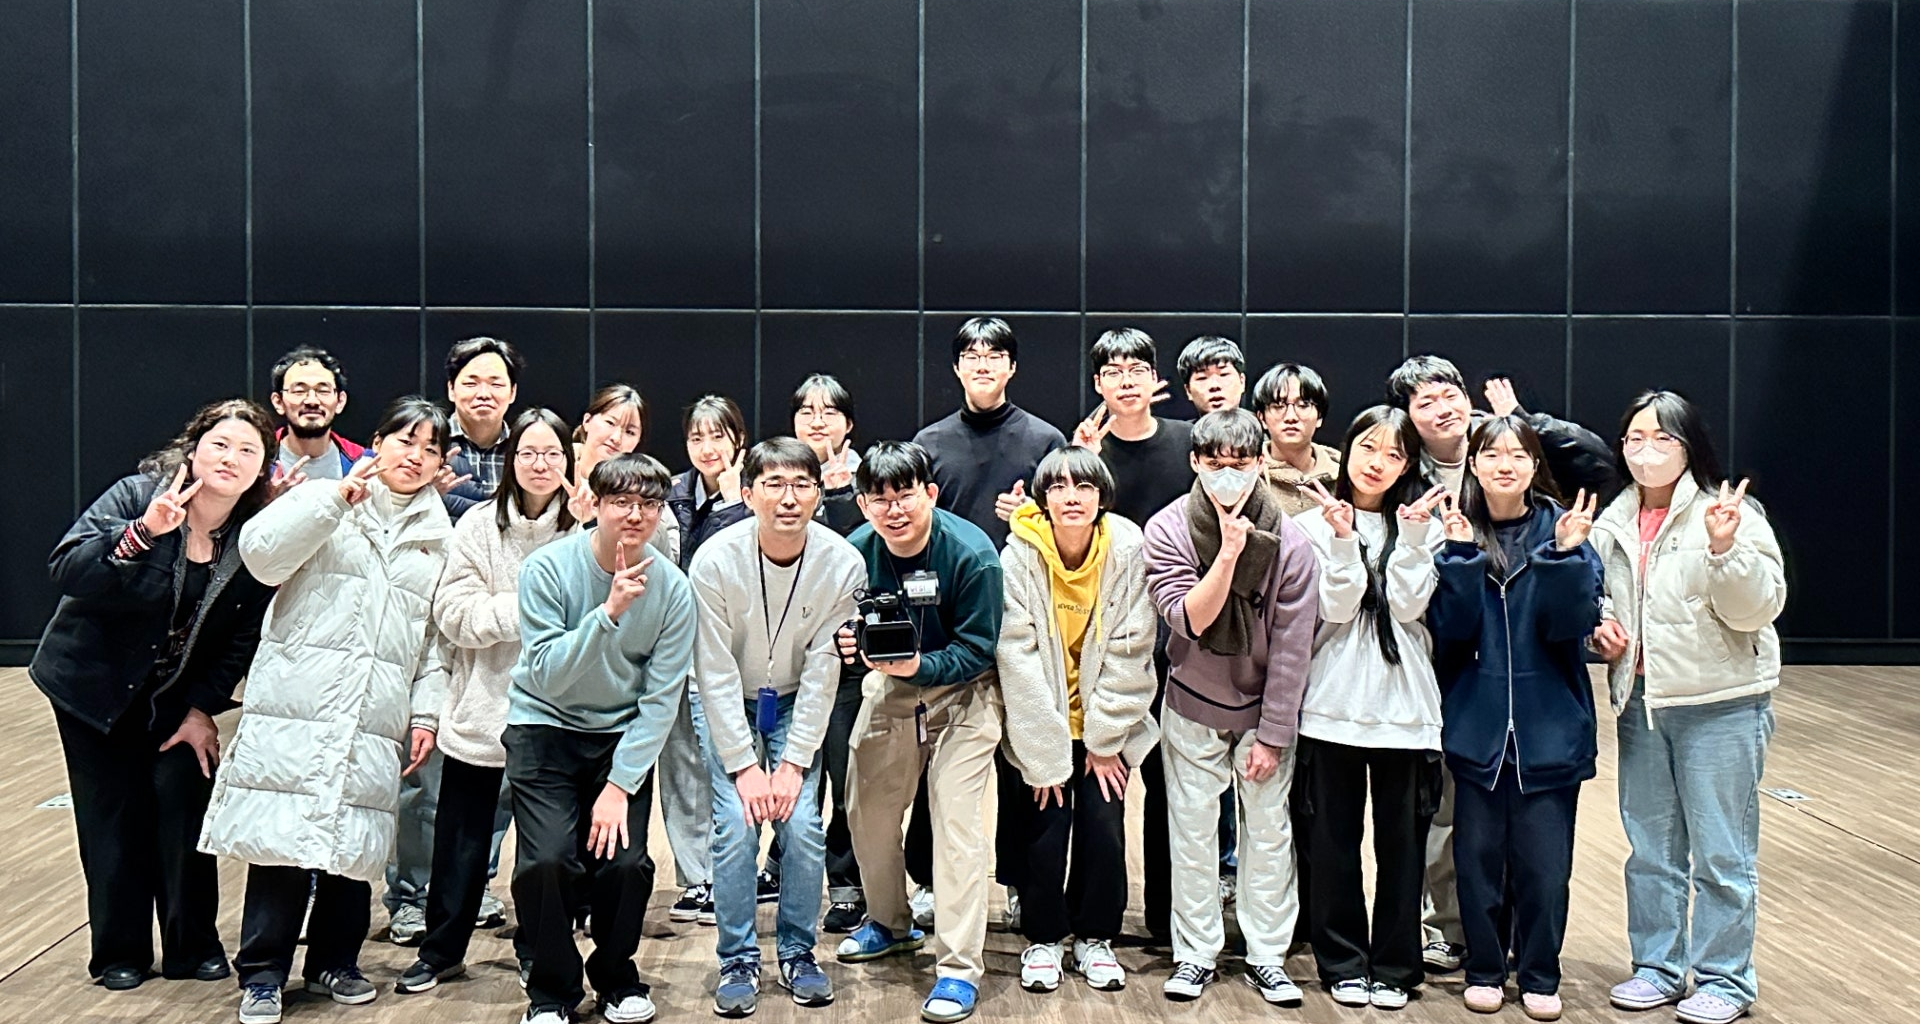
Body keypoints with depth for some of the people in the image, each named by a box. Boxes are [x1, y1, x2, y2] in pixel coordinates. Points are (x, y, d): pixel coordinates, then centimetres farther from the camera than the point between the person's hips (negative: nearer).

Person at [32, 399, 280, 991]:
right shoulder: (137, 497, -19)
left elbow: (243, 639, -4)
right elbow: (65, 570, -29)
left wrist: (203, 709, -9)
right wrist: (142, 533, -41)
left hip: (177, 693, 2)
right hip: (94, 684, -2)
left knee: (185, 804, -4)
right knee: (114, 816, 2)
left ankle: (194, 946, 13)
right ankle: (119, 953, 16)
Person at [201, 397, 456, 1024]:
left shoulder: (439, 538, 13)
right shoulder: (325, 503, 5)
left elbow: (437, 637, 14)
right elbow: (261, 553, -12)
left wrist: (426, 713, 7)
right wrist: (337, 497, -17)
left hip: (375, 720, 3)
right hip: (296, 705, -3)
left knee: (354, 842, 5)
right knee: (283, 833, -5)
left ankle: (333, 962, 23)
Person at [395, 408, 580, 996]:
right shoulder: (479, 526, -1)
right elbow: (454, 615, -8)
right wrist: (525, 611, -17)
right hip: (481, 710, 1)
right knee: (462, 838, 13)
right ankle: (442, 951, 29)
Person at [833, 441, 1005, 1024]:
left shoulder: (971, 554, -25)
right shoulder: (857, 551, -13)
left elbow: (976, 649, -22)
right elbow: (849, 627, -1)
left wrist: (917, 665, -38)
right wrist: (847, 644, -25)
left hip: (961, 691, -5)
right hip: (891, 686, 5)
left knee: (955, 816, -14)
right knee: (867, 808, 10)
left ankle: (960, 968, -7)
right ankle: (890, 923, 36)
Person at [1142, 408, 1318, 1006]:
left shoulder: (1288, 542, -12)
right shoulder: (1168, 530, -12)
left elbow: (1291, 648, -9)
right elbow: (1189, 619, -22)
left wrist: (1273, 736, -8)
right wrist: (1228, 551, -33)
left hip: (1262, 708, 0)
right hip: (1192, 709, 0)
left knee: (1268, 831, 4)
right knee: (1192, 832, 5)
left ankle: (1266, 955, 17)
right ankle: (1196, 953, 18)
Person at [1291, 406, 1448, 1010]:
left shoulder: (1422, 526, 8)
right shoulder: (1315, 525, 4)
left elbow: (1408, 606, -6)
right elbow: (1335, 609, -7)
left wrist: (1411, 536, -12)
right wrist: (1343, 539, -16)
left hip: (1404, 705, 1)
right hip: (1334, 703, -1)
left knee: (1402, 841, 5)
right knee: (1334, 841, 5)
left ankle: (1394, 966, 17)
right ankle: (1343, 962, 17)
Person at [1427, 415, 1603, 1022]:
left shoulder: (1562, 528, -1)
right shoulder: (1457, 529, 0)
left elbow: (1573, 624, -9)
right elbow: (1449, 627, -9)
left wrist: (1567, 555, -21)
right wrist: (1461, 554, -19)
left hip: (1550, 723, 0)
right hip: (1476, 722, 1)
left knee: (1544, 858, 5)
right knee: (1479, 852, 8)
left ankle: (1540, 975, 21)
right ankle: (1484, 968, 24)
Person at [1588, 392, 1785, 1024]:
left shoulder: (1729, 514, -8)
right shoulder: (1613, 525, 9)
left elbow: (1758, 609, -14)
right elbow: (1594, 600, 22)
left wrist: (1725, 549, -28)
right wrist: (1599, 630, 1)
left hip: (1722, 705, -6)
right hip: (1640, 702, 6)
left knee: (1721, 853, 2)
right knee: (1650, 847, 14)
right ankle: (1658, 966, 27)